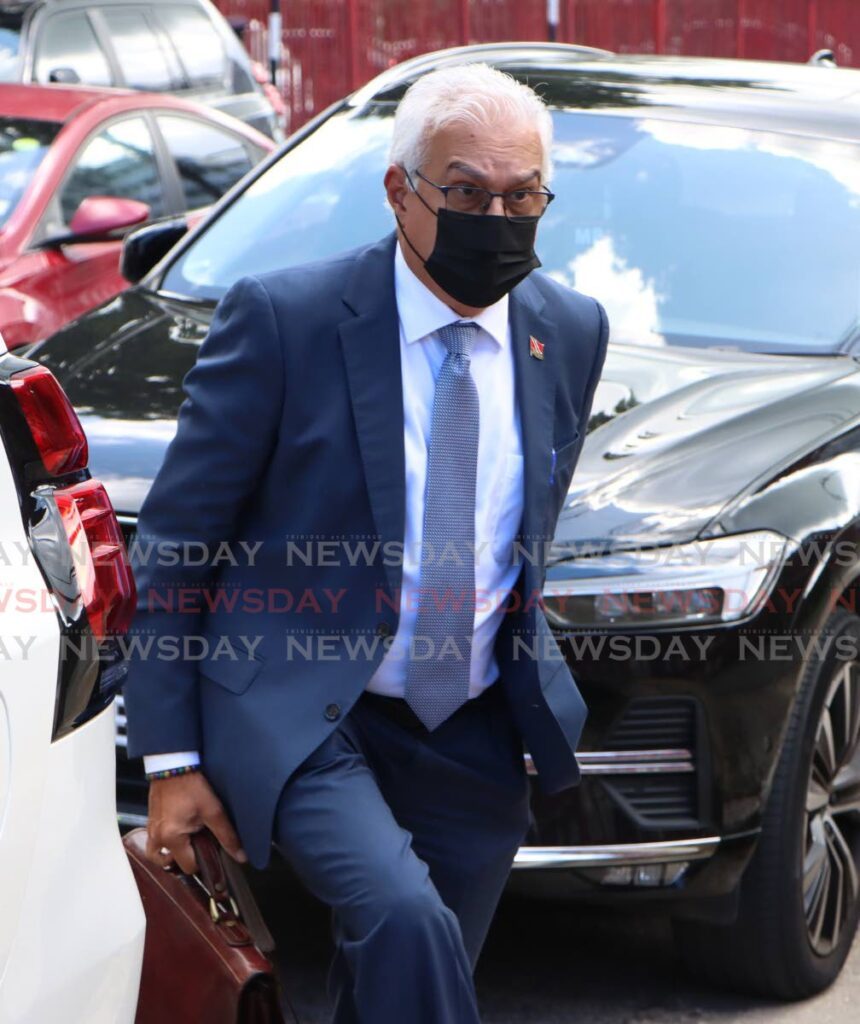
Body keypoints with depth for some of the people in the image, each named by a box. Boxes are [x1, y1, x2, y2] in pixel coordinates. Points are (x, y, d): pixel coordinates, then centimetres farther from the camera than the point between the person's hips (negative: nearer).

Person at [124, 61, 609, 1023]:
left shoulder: (571, 330, 3)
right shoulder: (282, 317, -12)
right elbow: (173, 539, -8)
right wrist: (171, 759, -9)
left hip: (472, 740, 5)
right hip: (299, 717, -5)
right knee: (408, 927, -29)